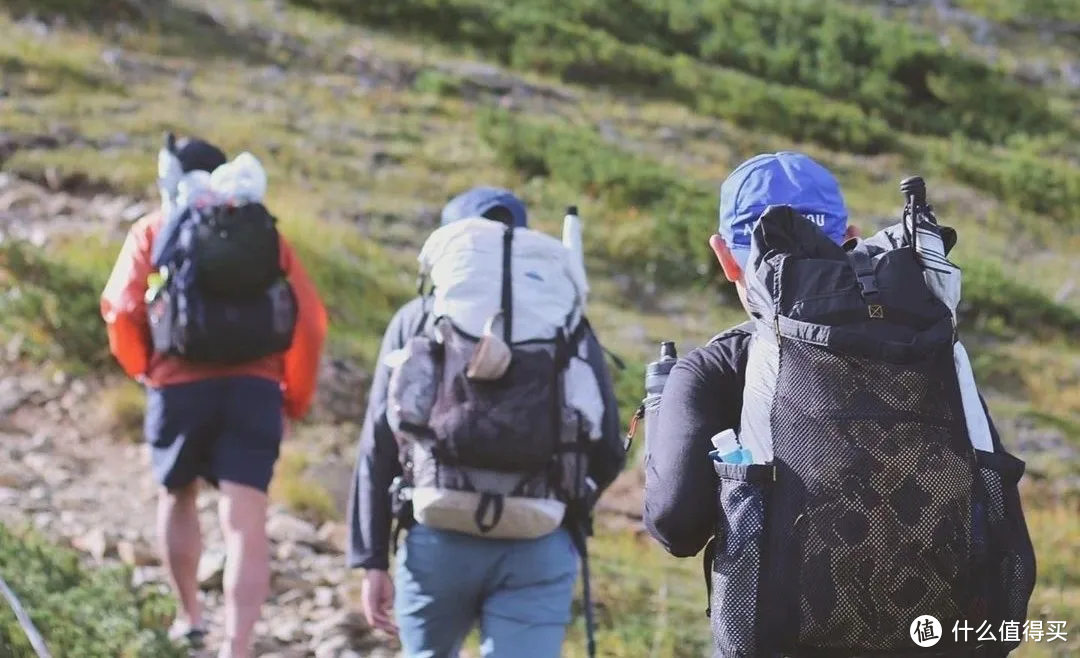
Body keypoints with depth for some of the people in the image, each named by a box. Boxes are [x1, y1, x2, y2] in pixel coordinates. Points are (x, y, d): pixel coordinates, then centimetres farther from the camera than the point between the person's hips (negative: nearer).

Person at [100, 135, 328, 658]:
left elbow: (121, 309, -3)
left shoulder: (153, 231, 11)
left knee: (178, 496, 26)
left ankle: (190, 615, 35)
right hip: (255, 388, 0)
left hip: (179, 385, 0)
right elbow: (309, 320, 6)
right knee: (245, 522, -6)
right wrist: (295, 399, 15)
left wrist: (142, 369, 14)